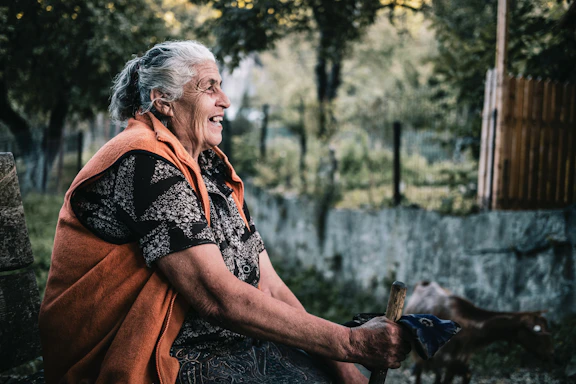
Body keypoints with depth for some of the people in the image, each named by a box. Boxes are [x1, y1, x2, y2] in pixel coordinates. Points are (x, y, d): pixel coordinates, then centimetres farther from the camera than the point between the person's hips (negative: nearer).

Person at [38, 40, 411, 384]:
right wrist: (350, 343, -18)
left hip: (239, 347, 8)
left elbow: (269, 287, 9)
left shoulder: (211, 167, 14)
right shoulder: (143, 164, -15)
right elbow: (219, 298, -21)